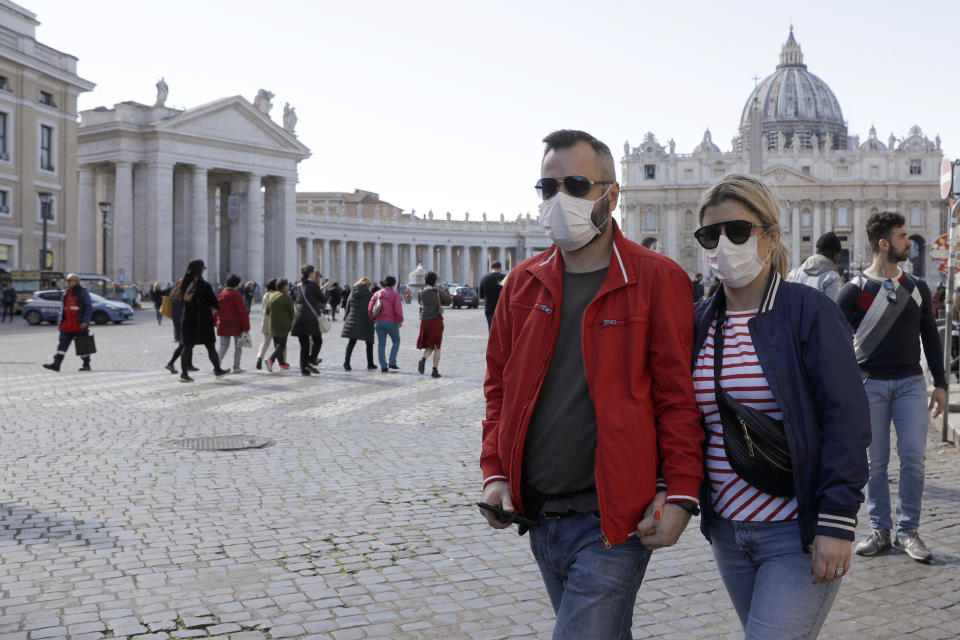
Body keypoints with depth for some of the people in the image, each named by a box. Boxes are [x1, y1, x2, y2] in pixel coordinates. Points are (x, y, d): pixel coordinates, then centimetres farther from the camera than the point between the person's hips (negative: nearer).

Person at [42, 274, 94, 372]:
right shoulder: (66, 293, 15)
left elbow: (89, 308, -10)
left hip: (80, 325, -6)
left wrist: (85, 321, -19)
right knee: (62, 343, 0)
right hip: (67, 325, 6)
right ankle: (56, 363, -3)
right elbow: (63, 308, 20)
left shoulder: (83, 293, -5)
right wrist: (60, 322, 14)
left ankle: (86, 364, 10)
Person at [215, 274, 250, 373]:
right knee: (238, 346, 10)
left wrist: (217, 323, 22)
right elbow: (243, 312, -13)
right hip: (235, 325, -5)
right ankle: (236, 367, 14)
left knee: (223, 346, 10)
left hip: (222, 325, 5)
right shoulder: (237, 295, -11)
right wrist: (246, 328, -11)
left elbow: (216, 311, 13)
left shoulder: (220, 295, 7)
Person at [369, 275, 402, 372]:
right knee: (396, 341, 15)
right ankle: (392, 362, 3)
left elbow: (370, 308, 2)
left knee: (381, 344, 9)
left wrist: (373, 320, 10)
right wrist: (400, 320, -5)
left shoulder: (377, 294, 8)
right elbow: (398, 309, -14)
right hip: (391, 322, -3)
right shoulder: (395, 294, -5)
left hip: (379, 322, 4)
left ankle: (383, 366, 3)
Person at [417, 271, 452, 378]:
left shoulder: (420, 293, 1)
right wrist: (445, 290, 20)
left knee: (429, 347, 15)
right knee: (436, 347, 8)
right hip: (436, 320, -3)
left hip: (425, 321, 3)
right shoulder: (438, 292, -9)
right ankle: (435, 370, 3)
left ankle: (423, 359, -16)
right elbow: (449, 300, 4)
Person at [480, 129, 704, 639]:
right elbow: (500, 384, 14)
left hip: (614, 521, -5)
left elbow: (679, 396, -8)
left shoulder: (656, 280, -7)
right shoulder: (524, 283, 8)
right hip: (537, 516, 6)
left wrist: (680, 493, -13)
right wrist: (495, 472, 5)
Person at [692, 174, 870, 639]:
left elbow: (846, 420, -12)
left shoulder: (809, 311, -8)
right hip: (727, 531, 6)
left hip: (799, 535, -5)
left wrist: (837, 522, -18)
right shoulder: (700, 321, 7)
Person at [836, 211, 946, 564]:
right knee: (875, 461, 3)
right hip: (870, 384, -3)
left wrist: (940, 383, 9)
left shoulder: (917, 287, 9)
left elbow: (930, 336, 14)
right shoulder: (855, 290, -5)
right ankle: (880, 530, 15)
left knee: (913, 458, -3)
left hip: (910, 382, 3)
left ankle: (908, 531, 10)